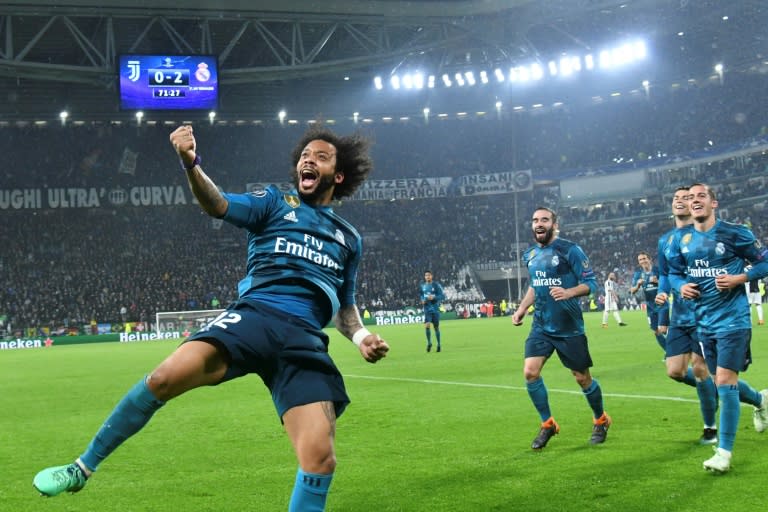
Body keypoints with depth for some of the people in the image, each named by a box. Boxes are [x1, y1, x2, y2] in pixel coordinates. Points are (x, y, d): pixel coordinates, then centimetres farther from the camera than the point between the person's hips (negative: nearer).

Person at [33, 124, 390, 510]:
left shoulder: (349, 238, 26)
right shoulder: (275, 202, 16)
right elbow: (218, 205, -4)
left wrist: (360, 336, 10)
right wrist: (191, 164, -24)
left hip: (304, 340, 2)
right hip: (253, 315, -2)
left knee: (320, 458, -16)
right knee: (167, 376, -27)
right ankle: (83, 467, -5)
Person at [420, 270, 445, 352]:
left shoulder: (436, 285, -6)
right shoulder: (422, 286, 6)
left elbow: (442, 296, -8)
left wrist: (434, 297, -22)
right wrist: (422, 300, 2)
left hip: (435, 309, -2)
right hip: (427, 309, 2)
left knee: (436, 327, 4)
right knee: (427, 326, -14)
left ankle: (439, 345, 18)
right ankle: (429, 343, 6)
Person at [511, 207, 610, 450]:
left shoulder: (569, 250, -11)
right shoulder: (530, 254, 8)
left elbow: (591, 283, -12)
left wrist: (569, 292, -29)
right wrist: (522, 308, 13)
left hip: (569, 328, -5)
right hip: (541, 326, 5)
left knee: (582, 378, 5)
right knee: (530, 372, -11)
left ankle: (601, 421, 31)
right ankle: (548, 424, 7)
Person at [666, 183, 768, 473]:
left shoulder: (734, 233, -9)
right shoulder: (680, 239, 4)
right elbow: (673, 273, 14)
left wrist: (739, 278, -16)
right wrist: (681, 286, -7)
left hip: (732, 318, -6)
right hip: (704, 321, 6)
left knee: (724, 380, -13)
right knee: (722, 382, 16)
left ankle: (724, 452, -4)